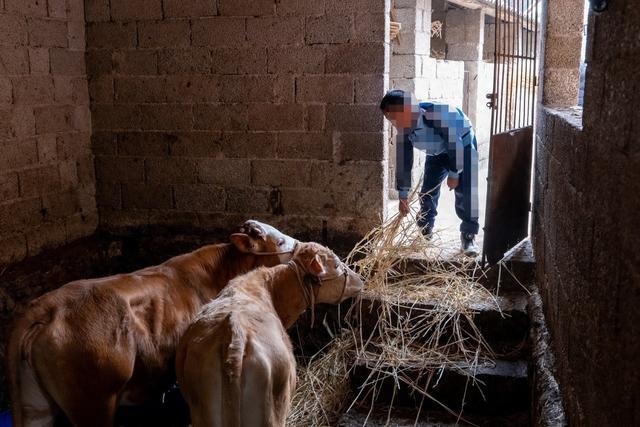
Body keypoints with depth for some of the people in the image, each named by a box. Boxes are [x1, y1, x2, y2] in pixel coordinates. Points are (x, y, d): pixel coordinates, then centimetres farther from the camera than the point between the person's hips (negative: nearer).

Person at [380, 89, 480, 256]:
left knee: (465, 192, -15)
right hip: (438, 151, 6)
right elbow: (403, 161, -12)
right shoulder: (404, 129, -20)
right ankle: (425, 231, 19)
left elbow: (455, 144, -31)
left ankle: (468, 235, -4)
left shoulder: (437, 115, -42)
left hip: (463, 144, -5)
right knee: (428, 191, 2)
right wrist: (403, 195, -8)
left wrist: (454, 173, -21)